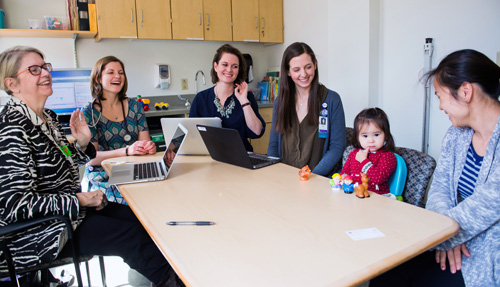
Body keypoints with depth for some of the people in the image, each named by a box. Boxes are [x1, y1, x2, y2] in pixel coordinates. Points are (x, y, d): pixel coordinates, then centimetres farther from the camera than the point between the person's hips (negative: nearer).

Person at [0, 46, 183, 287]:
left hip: (69, 210, 9)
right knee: (131, 234, -11)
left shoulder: (47, 117, 6)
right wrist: (79, 201, -21)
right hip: (38, 233, -9)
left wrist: (81, 143, -2)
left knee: (137, 218, 2)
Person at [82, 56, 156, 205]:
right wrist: (127, 151, -23)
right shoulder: (89, 113, 0)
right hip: (103, 179, -3)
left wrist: (149, 147, -17)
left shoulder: (135, 106, 11)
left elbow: (145, 141, 8)